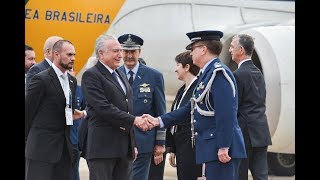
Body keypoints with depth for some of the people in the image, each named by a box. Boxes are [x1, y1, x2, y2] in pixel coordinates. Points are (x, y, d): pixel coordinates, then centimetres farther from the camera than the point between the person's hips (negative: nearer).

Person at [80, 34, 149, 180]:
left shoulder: (121, 75, 21)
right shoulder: (91, 75, -7)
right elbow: (103, 108, -17)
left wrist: (133, 144, 20)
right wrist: (133, 120, -19)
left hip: (125, 148, 8)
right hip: (103, 146, -8)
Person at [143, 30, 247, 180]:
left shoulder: (219, 73, -13)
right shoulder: (207, 74, 19)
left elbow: (226, 113, -21)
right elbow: (191, 109, 22)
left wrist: (223, 147, -24)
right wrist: (159, 121, 17)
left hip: (222, 151, -10)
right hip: (211, 149, 10)